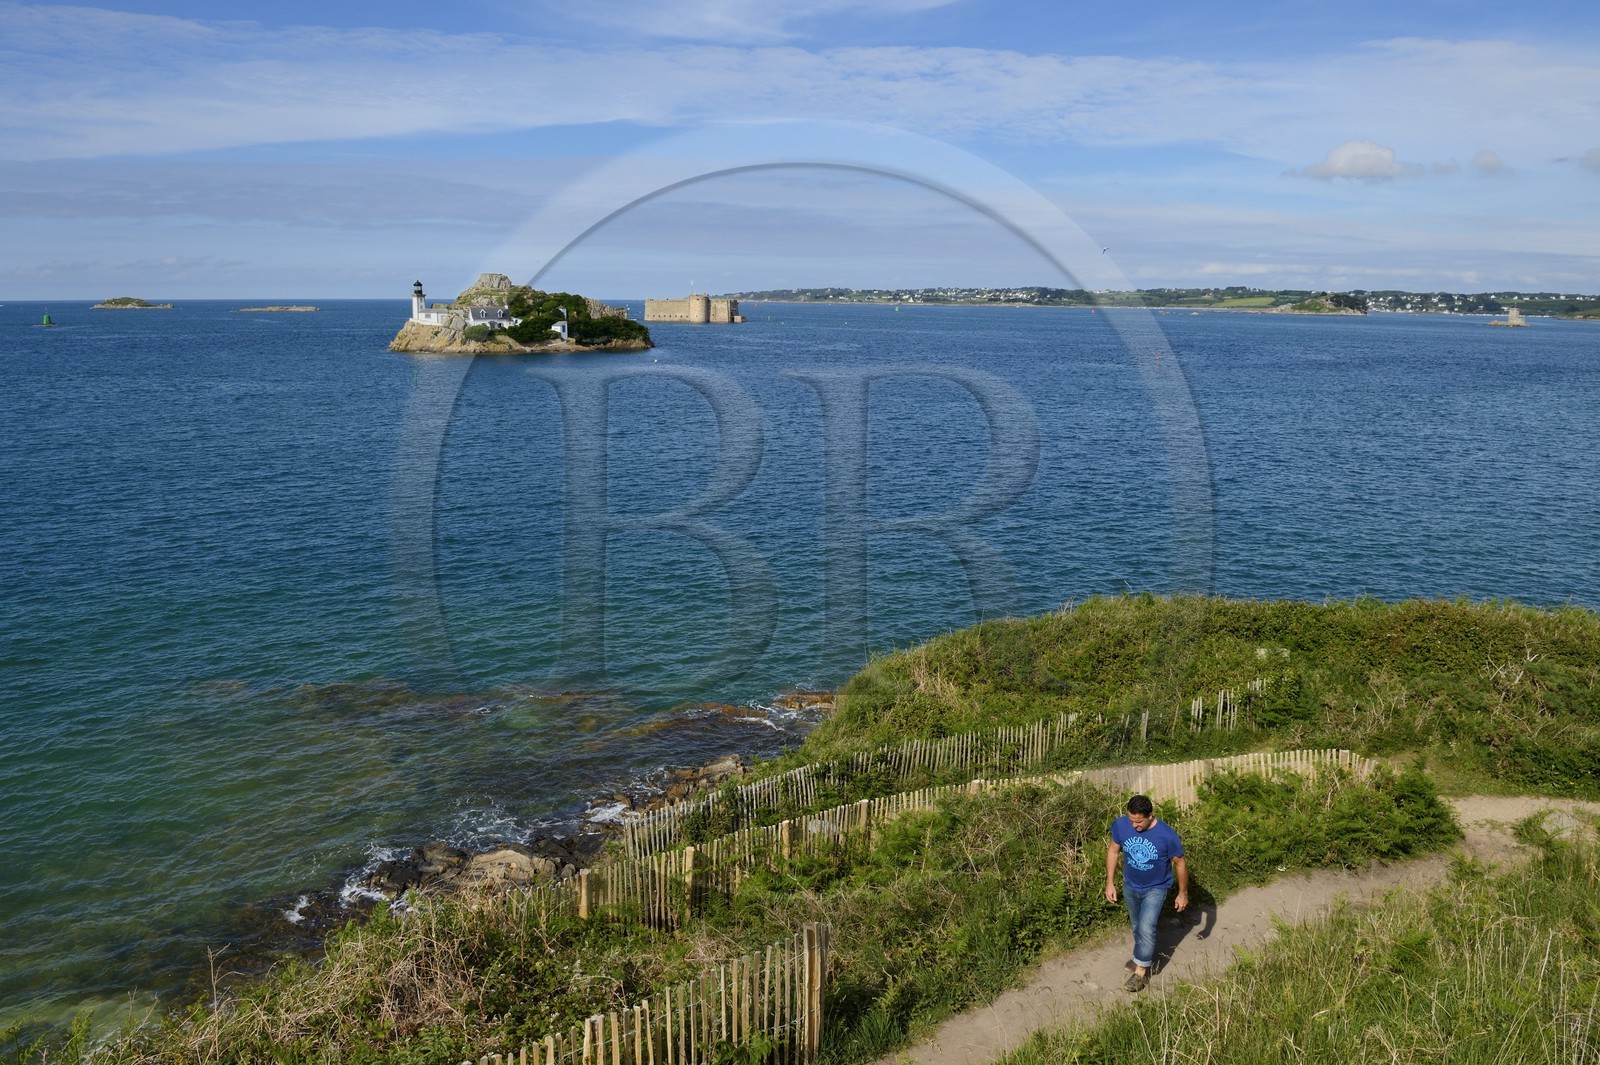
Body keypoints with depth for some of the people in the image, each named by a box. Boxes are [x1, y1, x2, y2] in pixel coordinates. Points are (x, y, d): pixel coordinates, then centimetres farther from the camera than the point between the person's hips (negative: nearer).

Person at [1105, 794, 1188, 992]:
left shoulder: (1167, 835, -31)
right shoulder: (1120, 825, -23)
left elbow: (1180, 863, -14)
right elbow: (1113, 850, -5)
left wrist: (1183, 894, -4)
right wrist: (1110, 883, -3)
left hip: (1155, 888, -4)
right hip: (1130, 886, 4)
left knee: (1146, 928, -13)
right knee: (1137, 926, 20)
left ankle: (1141, 971, 6)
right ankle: (1145, 957, 46)